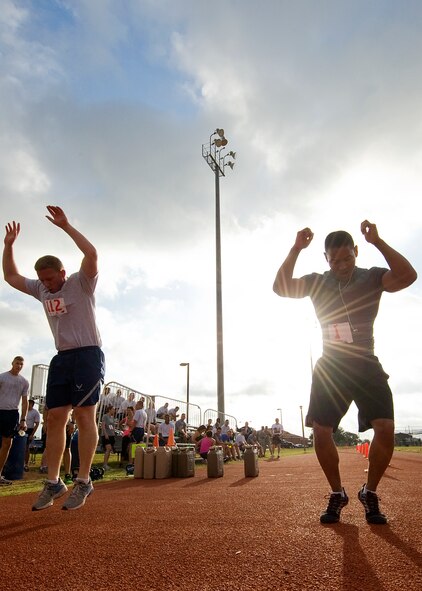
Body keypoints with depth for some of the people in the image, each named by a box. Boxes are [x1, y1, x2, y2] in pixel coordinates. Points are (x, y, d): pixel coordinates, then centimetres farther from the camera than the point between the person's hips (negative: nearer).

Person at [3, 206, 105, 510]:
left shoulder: (81, 283, -6)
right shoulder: (41, 289, 14)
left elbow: (92, 255, -23)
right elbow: (11, 276, 22)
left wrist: (66, 226, -21)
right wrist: (9, 245, 12)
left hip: (87, 355, -7)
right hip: (61, 358, 7)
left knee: (84, 416, -8)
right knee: (56, 418, 4)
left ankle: (83, 482, -1)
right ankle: (53, 483, 12)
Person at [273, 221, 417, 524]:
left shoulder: (372, 277, -2)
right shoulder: (317, 282, 2)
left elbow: (408, 276, -21)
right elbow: (280, 288, -13)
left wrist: (377, 241, -25)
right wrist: (296, 249, -20)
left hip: (366, 365, -1)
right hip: (330, 368, 1)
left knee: (386, 428, -13)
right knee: (321, 432, -3)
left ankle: (370, 493, 11)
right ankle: (337, 494, 19)